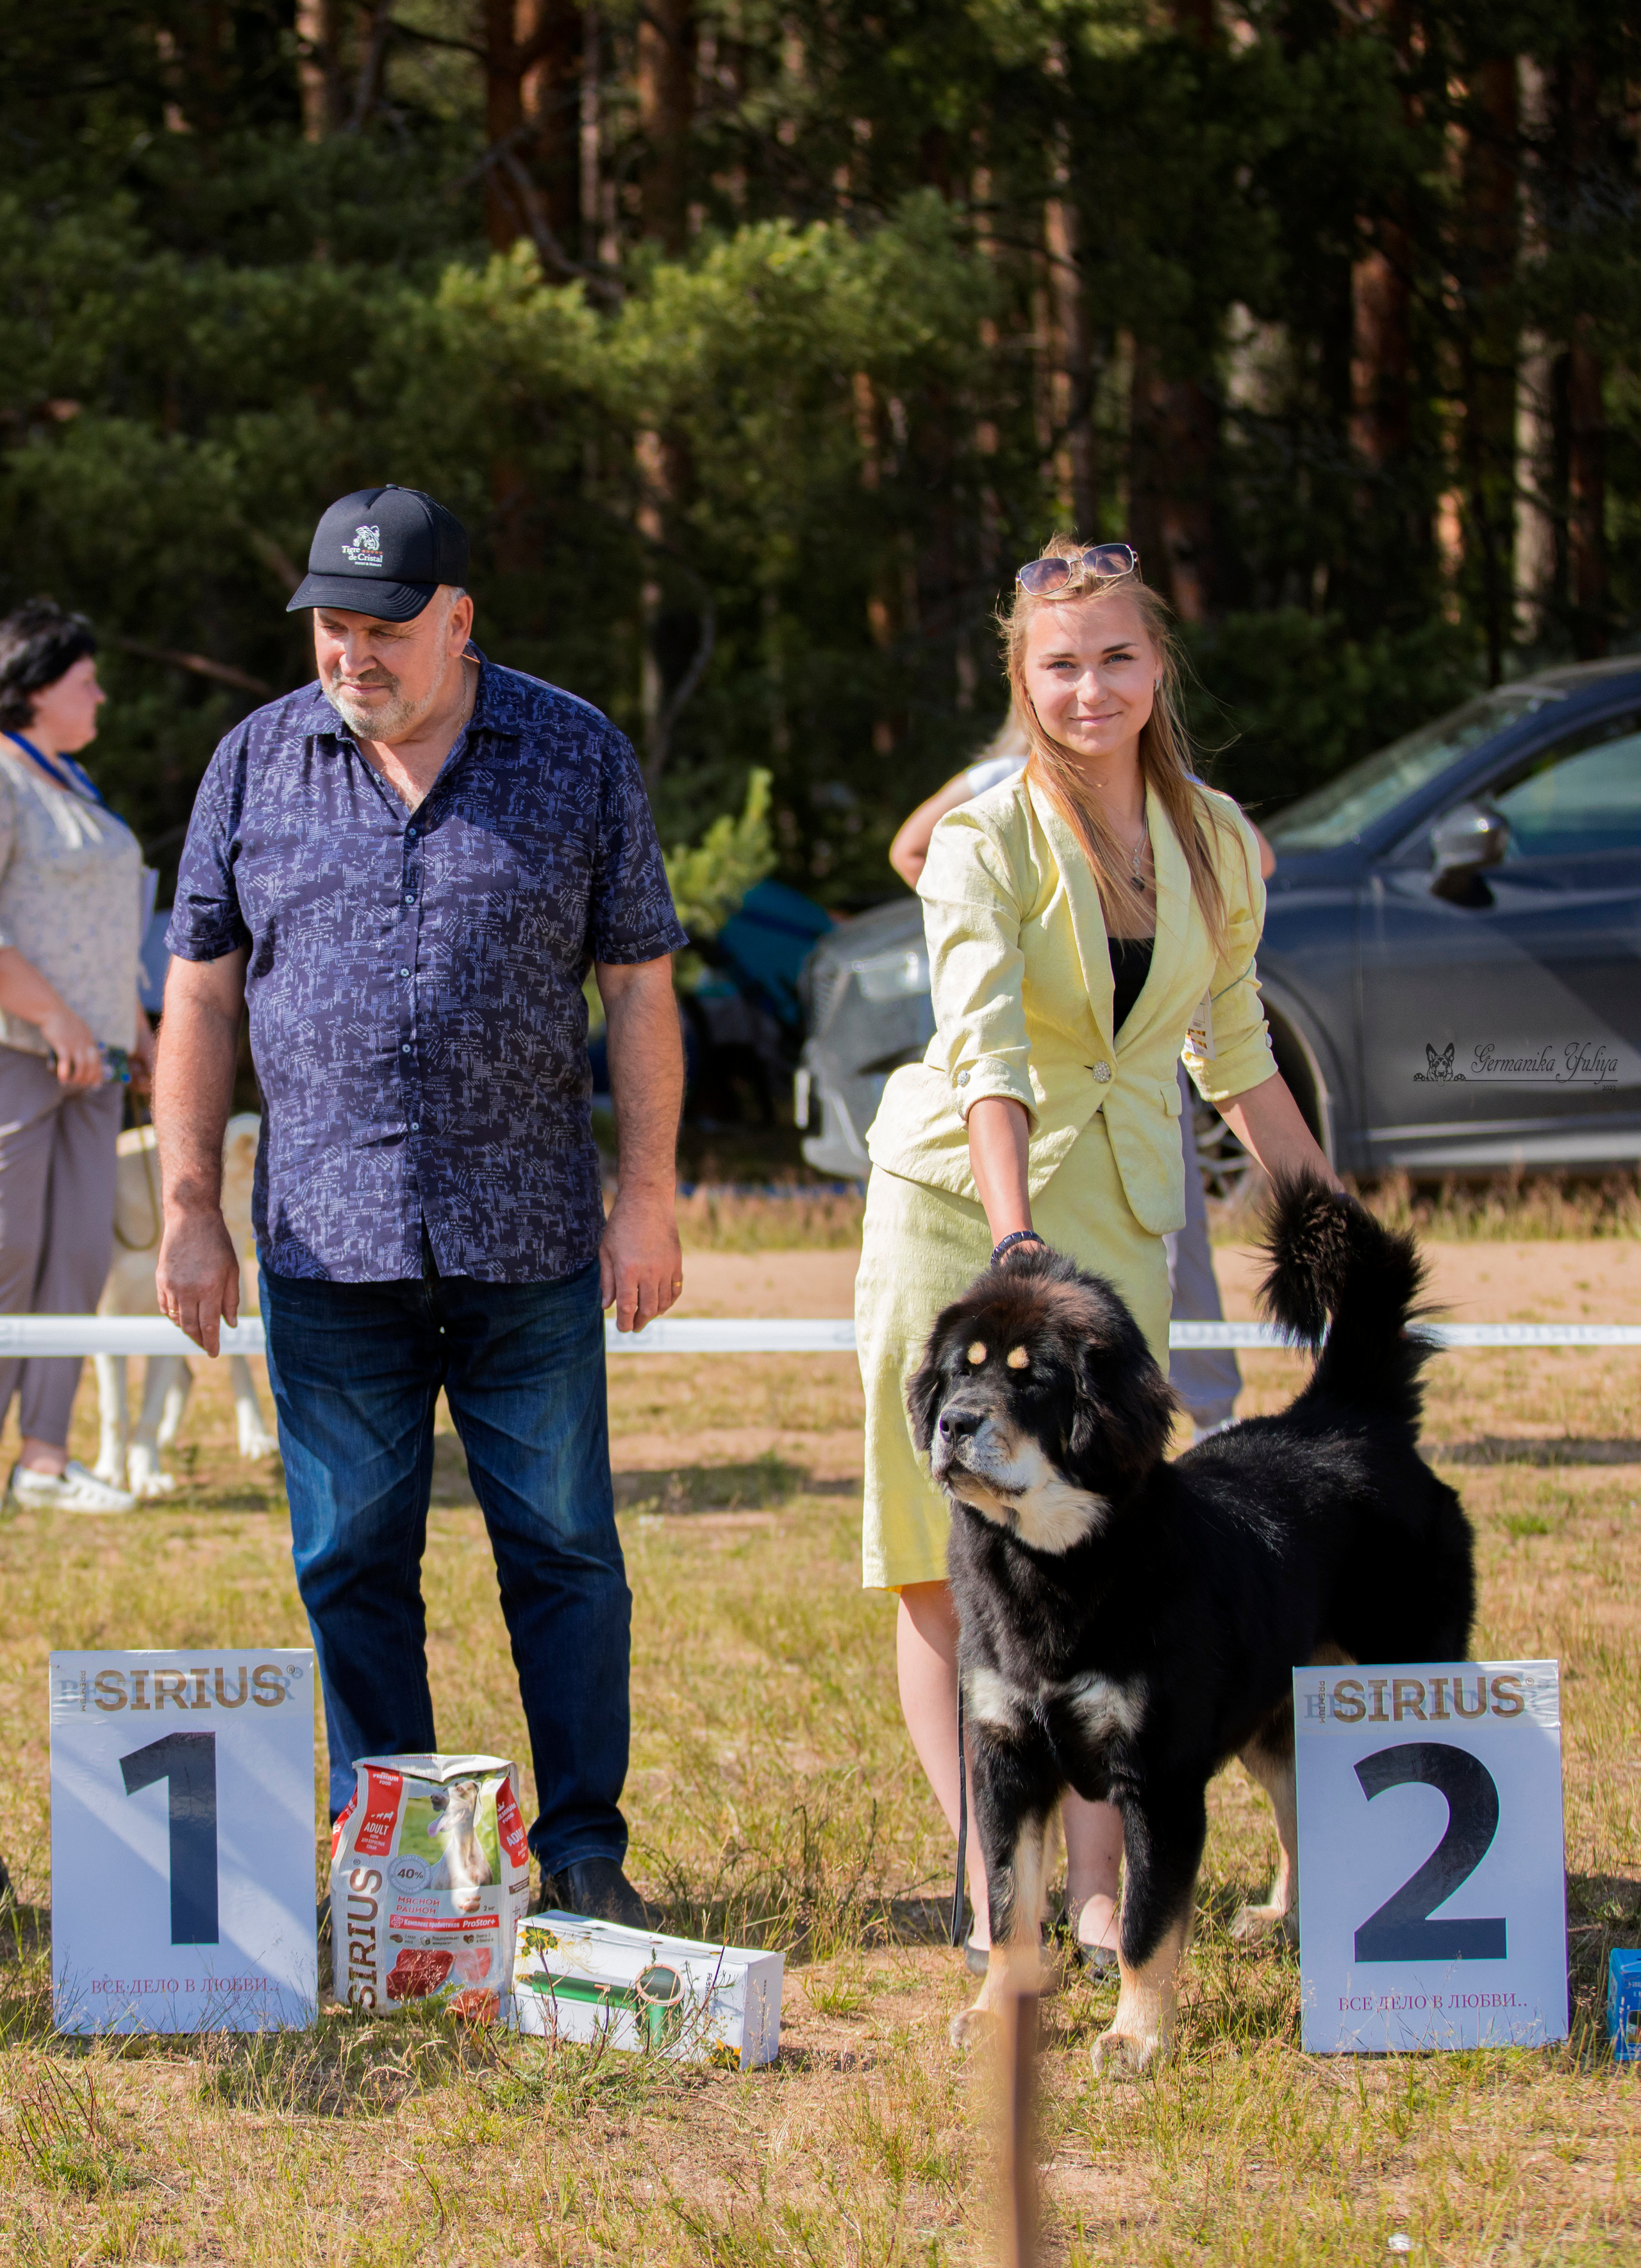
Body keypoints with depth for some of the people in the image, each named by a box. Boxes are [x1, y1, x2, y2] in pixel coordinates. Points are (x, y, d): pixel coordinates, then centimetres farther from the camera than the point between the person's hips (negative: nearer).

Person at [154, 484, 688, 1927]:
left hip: (531, 1247, -1)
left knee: (564, 1551, 1)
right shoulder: (257, 765, 6)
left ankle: (585, 1853, 10)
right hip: (328, 1248, 1)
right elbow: (202, 996, 8)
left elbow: (640, 988, 4)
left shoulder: (578, 757, 2)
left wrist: (649, 1199, -1)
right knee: (351, 1562, 4)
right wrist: (190, 1212, 2)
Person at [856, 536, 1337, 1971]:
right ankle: (990, 1892, 2)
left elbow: (1236, 1057, 17)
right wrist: (1015, 1243, -38)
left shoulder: (1218, 844, 3)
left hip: (1118, 1222, 3)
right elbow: (986, 1052, -25)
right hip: (955, 1204, -3)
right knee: (945, 1561, -3)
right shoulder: (985, 842, -12)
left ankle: (1098, 1895, -2)